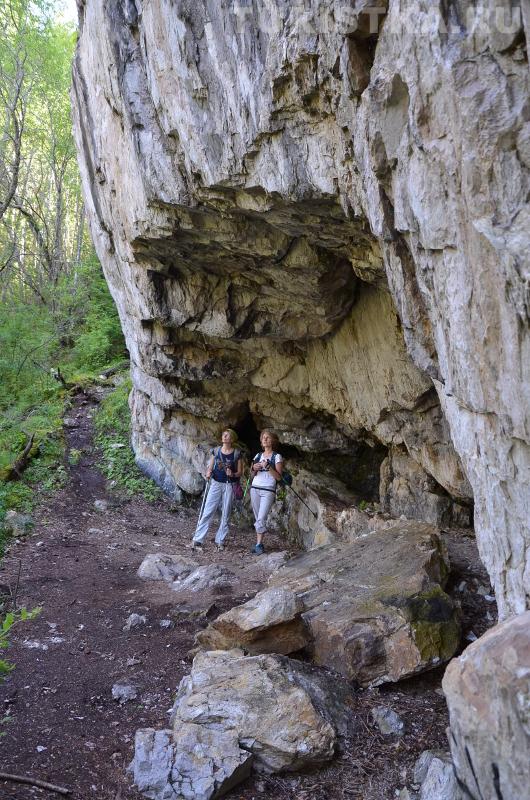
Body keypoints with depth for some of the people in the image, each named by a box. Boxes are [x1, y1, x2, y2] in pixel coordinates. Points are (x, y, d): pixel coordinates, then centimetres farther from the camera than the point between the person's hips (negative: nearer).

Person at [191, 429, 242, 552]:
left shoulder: (236, 454, 0)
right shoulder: (216, 451, 6)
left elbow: (239, 472, 4)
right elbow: (210, 467, 10)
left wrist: (232, 474, -16)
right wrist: (208, 474, -11)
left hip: (229, 485, -1)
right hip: (216, 483, 1)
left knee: (225, 514, 4)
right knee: (207, 512, -5)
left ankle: (220, 541, 13)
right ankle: (197, 539, -5)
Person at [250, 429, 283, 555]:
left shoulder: (277, 457, -1)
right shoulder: (258, 455, 14)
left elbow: (278, 477, -7)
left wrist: (268, 467, -18)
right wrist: (254, 469, -2)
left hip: (268, 490, -5)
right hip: (255, 488, 5)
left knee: (261, 518, -13)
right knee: (258, 518, 5)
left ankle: (258, 544, -9)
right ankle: (258, 543, 9)